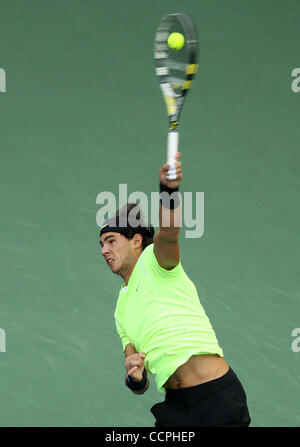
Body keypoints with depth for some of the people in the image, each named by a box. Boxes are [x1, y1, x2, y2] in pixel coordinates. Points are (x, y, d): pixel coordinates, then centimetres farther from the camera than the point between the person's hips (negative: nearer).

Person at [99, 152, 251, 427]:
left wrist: (169, 190, -41)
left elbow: (168, 232, -21)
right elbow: (141, 385, 17)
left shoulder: (153, 260, 4)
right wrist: (135, 378, -7)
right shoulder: (122, 308, 21)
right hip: (175, 405, 7)